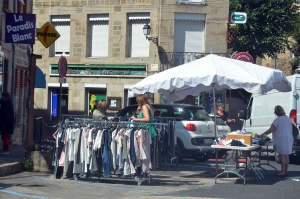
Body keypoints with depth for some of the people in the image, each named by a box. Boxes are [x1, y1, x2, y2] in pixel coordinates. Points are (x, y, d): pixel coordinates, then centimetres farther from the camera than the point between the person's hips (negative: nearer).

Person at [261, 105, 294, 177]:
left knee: (282, 155, -6)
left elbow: (271, 130, -16)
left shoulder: (278, 120, -13)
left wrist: (263, 134, -9)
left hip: (281, 139, -8)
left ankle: (282, 171, -5)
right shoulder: (288, 119, 13)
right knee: (286, 156, 11)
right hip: (289, 139, 8)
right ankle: (286, 171, 13)